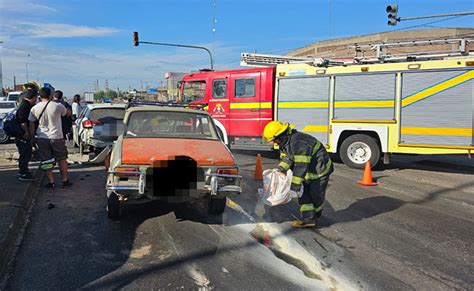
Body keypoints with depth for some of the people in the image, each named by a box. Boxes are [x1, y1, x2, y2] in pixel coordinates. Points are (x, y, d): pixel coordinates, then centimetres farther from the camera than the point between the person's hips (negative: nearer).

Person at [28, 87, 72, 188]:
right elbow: (69, 113, 9)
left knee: (46, 161, 8)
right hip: (57, 137, -1)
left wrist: (32, 138, 13)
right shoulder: (58, 106, -8)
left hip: (42, 137, 1)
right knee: (62, 159, 13)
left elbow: (31, 125, 3)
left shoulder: (34, 108, -1)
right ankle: (65, 180, 16)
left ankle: (51, 182, 9)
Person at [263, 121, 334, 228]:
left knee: (316, 195, 4)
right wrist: (280, 169, -19)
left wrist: (295, 185, -33)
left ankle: (315, 217, 26)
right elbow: (286, 158, 0)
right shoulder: (285, 142, -1)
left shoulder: (298, 143, -34)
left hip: (319, 170, -9)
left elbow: (301, 166, -35)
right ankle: (308, 219, 11)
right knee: (304, 194, 6)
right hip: (308, 171, 9)